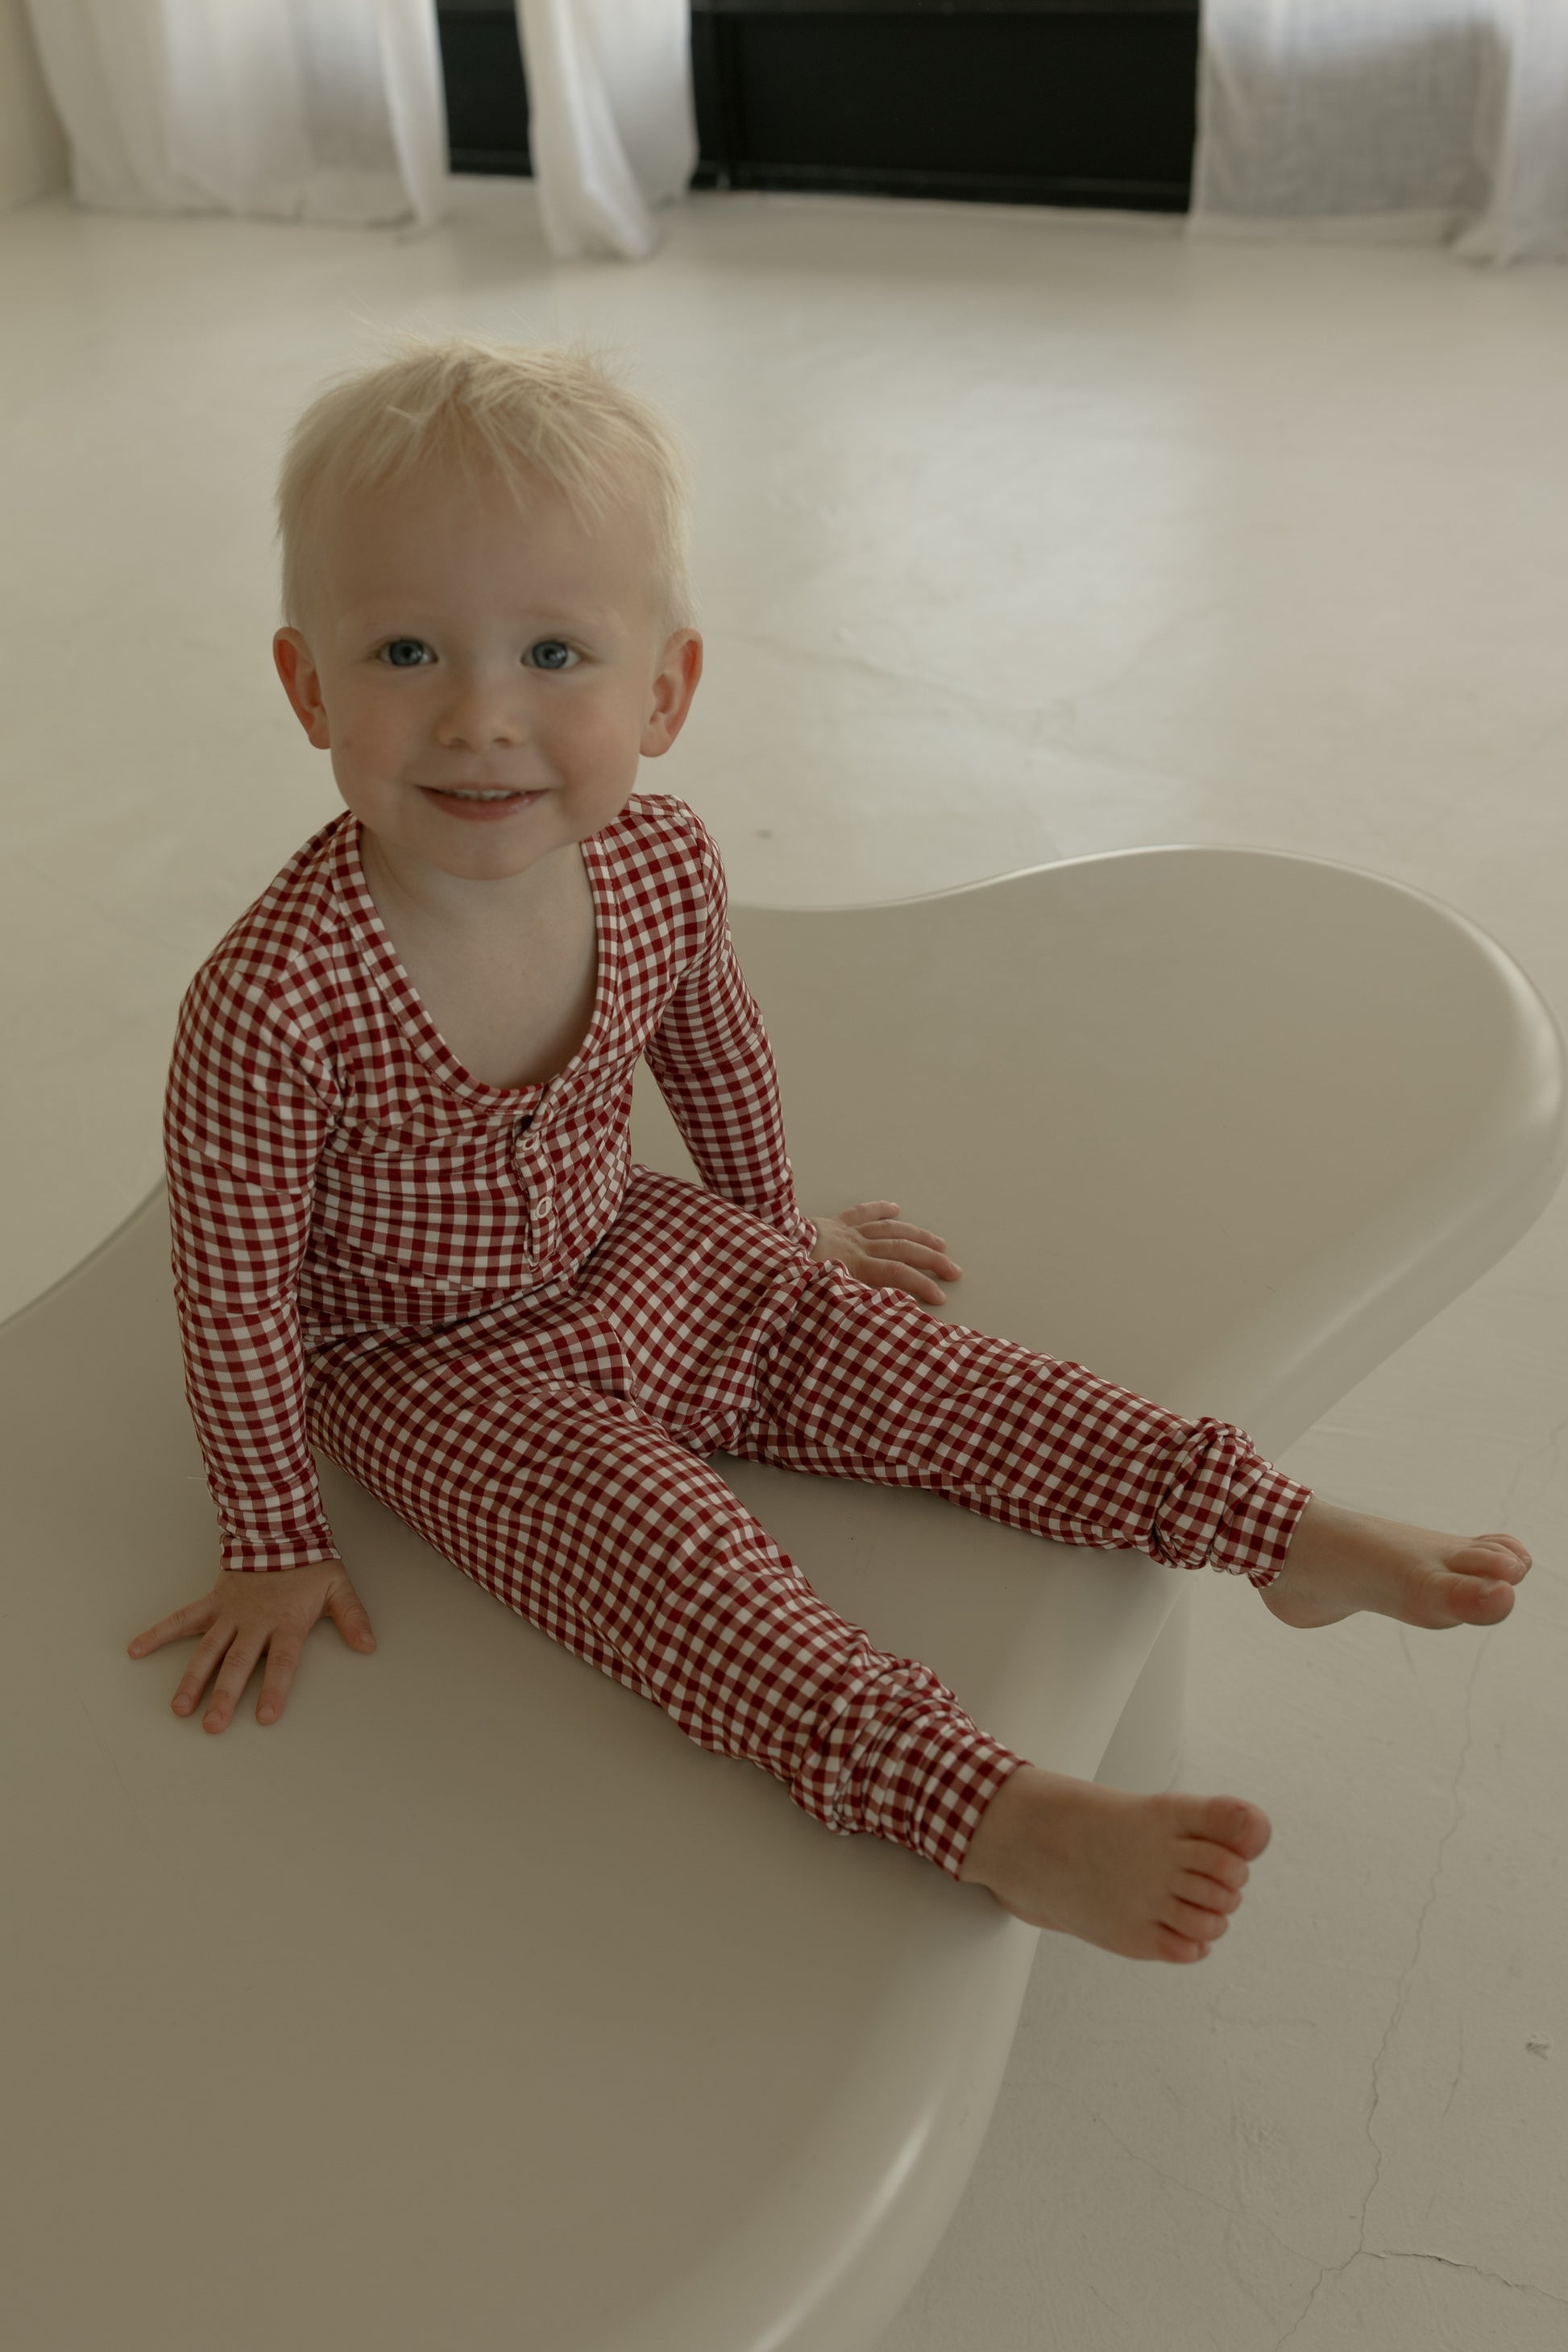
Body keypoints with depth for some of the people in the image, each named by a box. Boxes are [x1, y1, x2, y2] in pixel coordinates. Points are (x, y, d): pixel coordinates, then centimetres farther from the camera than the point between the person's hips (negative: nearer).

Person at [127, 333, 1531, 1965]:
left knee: (923, 1372, -2)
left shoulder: (663, 869, -17)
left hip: (635, 1254, 5)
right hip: (438, 1367, -4)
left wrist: (773, 1223, 21)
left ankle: (1292, 1536, 4)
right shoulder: (271, 1003, -34)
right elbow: (236, 1291, -22)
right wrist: (274, 1545, -11)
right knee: (669, 1554, -24)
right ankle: (1003, 1820, -30)